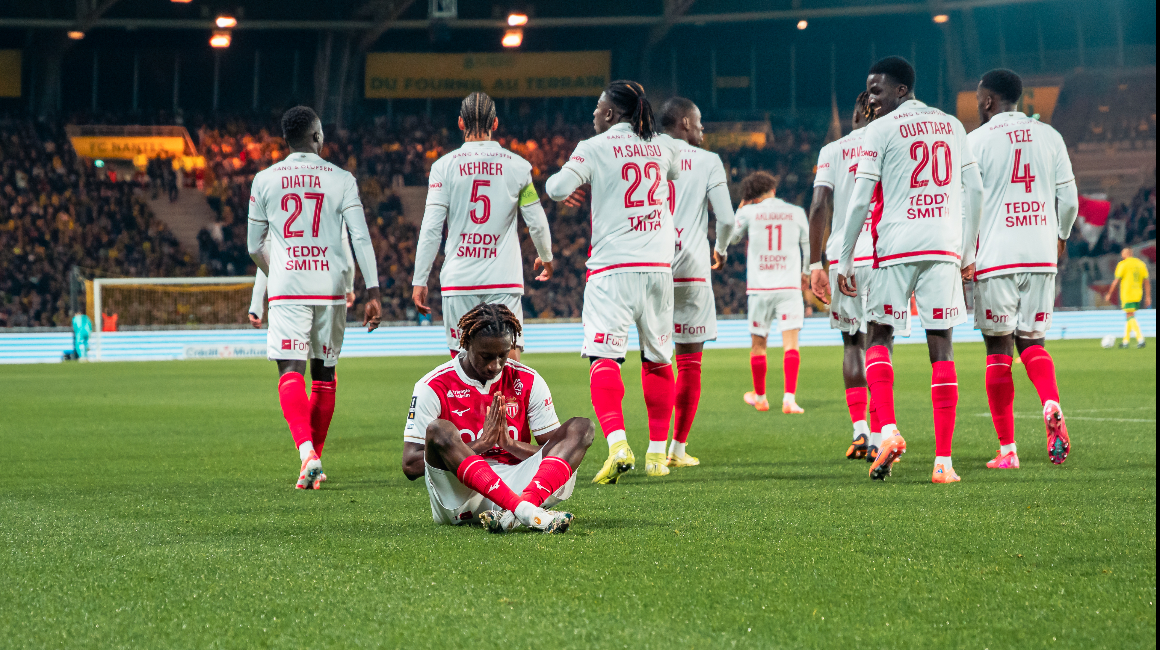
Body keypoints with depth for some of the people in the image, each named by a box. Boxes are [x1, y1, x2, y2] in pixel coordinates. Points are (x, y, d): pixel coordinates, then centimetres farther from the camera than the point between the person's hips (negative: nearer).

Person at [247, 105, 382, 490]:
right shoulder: (341, 180, 3)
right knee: (324, 375, 14)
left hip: (286, 287, -1)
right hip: (330, 288, 1)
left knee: (291, 372, -8)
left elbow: (254, 246, 13)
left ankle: (307, 452, -30)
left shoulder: (265, 180, 5)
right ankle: (314, 460, 19)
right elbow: (361, 238, -3)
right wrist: (373, 292, -2)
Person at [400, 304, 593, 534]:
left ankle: (513, 514, -42)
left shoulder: (528, 382, 8)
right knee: (438, 430, -31)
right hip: (459, 499, -3)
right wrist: (482, 443, -13)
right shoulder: (434, 387, -2)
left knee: (581, 428, -13)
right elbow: (411, 465, -9)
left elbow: (557, 448, 5)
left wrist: (510, 443, -14)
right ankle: (525, 511, -50)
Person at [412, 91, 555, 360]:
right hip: (504, 278, 0)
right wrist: (545, 257, 31)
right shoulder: (517, 166, 3)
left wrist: (419, 281, 3)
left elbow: (431, 229, -3)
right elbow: (537, 224, 10)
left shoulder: (445, 166, 0)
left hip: (458, 280, 0)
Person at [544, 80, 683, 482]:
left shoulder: (594, 148, -3)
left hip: (613, 268, -5)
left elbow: (558, 188, -12)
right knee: (658, 360, 13)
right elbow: (678, 171, 34)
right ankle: (657, 453, 17)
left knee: (604, 358, -9)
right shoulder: (662, 147, 13)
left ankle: (617, 444, -28)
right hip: (659, 266, 5)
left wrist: (560, 184, 11)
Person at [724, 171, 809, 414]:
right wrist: (805, 273, 28)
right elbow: (809, 246, 13)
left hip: (759, 287, 0)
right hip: (789, 286, 0)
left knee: (758, 344, 13)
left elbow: (732, 237, 16)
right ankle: (789, 398, -19)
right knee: (790, 344, -5)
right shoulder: (796, 213, 4)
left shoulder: (749, 213, 0)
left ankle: (760, 397, 25)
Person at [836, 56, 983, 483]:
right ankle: (943, 460, -3)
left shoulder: (881, 131, 0)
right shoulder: (951, 125, 15)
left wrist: (845, 260, 2)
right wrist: (968, 250, 21)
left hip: (897, 246, -3)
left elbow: (860, 200, -4)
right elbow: (974, 190, 14)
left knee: (879, 337, 10)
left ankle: (887, 431, -12)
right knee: (941, 348, 2)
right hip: (944, 246, 3)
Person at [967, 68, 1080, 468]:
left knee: (998, 350, 3)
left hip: (995, 257, -4)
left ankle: (1007, 450, 3)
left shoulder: (977, 141, -3)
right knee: (1032, 343, 13)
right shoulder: (1049, 136, 9)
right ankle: (1052, 406, -18)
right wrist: (1061, 237, 29)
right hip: (1042, 256, 4)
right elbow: (1069, 199, 11)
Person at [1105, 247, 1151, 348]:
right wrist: (1148, 297, 10)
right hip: (1138, 295, 6)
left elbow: (1116, 281, -7)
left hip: (1127, 294, -6)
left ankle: (1140, 339, -23)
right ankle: (1125, 341, 21)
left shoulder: (1123, 264, -6)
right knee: (1130, 317, 17)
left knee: (1131, 317, -8)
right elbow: (1146, 282, 8)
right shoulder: (1141, 264, 11)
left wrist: (1109, 294, 1)